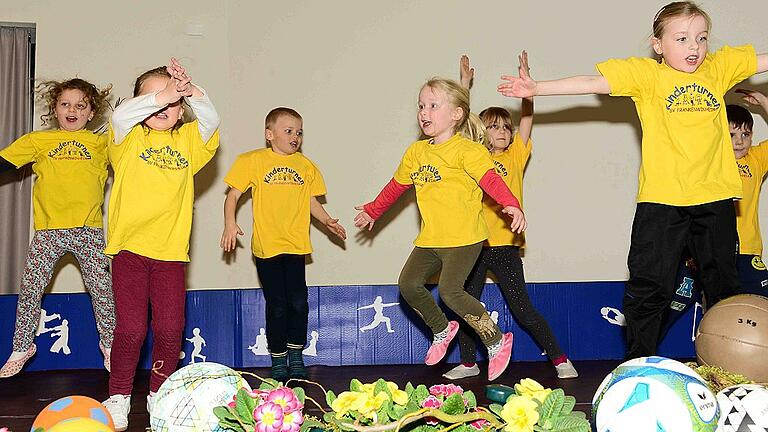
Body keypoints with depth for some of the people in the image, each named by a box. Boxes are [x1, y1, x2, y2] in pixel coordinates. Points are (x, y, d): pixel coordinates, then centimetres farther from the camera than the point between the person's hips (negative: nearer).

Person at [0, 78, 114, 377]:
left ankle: (109, 343, 20)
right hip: (48, 230, 0)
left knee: (101, 288, 2)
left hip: (88, 229, 0)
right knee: (30, 289, 3)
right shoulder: (37, 140, 9)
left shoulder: (102, 144, 9)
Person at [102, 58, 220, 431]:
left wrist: (190, 91, -24)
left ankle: (159, 394, 20)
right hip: (129, 246, -2)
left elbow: (210, 120, -7)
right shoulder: (129, 137, 6)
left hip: (170, 250, 2)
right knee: (130, 328, -4)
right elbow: (121, 115, -16)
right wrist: (165, 93, -25)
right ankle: (118, 398, 11)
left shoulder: (187, 139, 11)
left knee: (170, 329, 2)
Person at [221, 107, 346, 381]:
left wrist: (327, 220, 1)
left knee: (298, 302, -4)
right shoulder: (253, 161, 0)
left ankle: (296, 355, 16)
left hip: (296, 245, 2)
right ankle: (278, 359, 18)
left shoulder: (306, 166, 10)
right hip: (266, 246, -2)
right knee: (276, 306, 2)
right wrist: (230, 224, -14)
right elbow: (233, 195, 1)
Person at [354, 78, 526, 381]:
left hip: (463, 237, -8)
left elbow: (490, 179, -23)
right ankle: (442, 330, 27)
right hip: (430, 239, 8)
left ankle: (497, 341, 1)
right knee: (409, 284, 3)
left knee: (450, 290, -16)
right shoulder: (416, 152, 13)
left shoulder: (466, 150, -9)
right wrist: (373, 211, 36)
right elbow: (396, 186, 27)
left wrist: (512, 205, -39)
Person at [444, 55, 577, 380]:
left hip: (506, 243, -2)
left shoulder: (515, 156, 8)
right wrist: (465, 84, 2)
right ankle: (469, 363, 23)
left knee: (523, 309, 0)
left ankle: (559, 359, 12)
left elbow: (527, 117, 0)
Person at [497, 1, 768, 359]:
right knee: (649, 286, 2)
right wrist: (537, 88, -19)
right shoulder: (646, 74, -3)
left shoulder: (720, 67, 8)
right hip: (661, 199, -4)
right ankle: (639, 363, 15)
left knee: (724, 286, 15)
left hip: (714, 198, 4)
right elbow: (594, 83, -11)